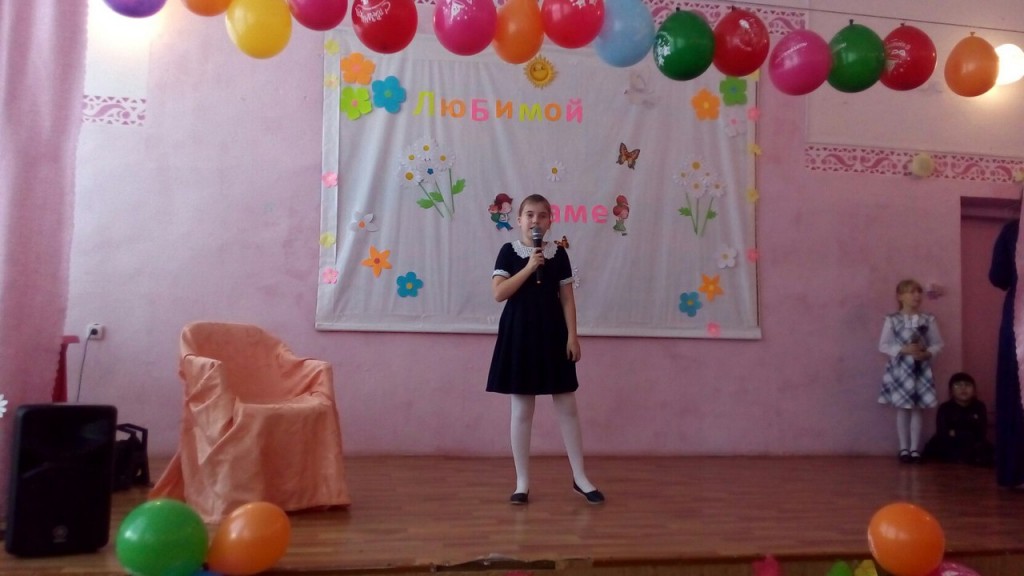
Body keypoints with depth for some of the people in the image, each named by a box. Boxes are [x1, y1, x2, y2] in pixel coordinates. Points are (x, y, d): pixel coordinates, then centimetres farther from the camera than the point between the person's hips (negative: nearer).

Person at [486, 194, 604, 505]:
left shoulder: (558, 254, 5)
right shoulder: (509, 251, -1)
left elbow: (567, 298, 5)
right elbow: (499, 293, -12)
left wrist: (572, 335, -3)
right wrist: (529, 267, -17)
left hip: (553, 333, 2)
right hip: (519, 334, -2)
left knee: (567, 408, 6)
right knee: (522, 411, 3)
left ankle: (580, 477, 18)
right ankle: (522, 482, 13)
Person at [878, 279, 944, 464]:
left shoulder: (928, 320, 1)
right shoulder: (892, 320, -4)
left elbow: (938, 344, 6)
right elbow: (883, 346, -4)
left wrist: (927, 353, -14)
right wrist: (903, 349, -17)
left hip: (921, 369, 2)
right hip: (900, 368, -1)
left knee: (917, 409, 5)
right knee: (902, 409, 2)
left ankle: (915, 448, 12)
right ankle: (904, 448, 11)